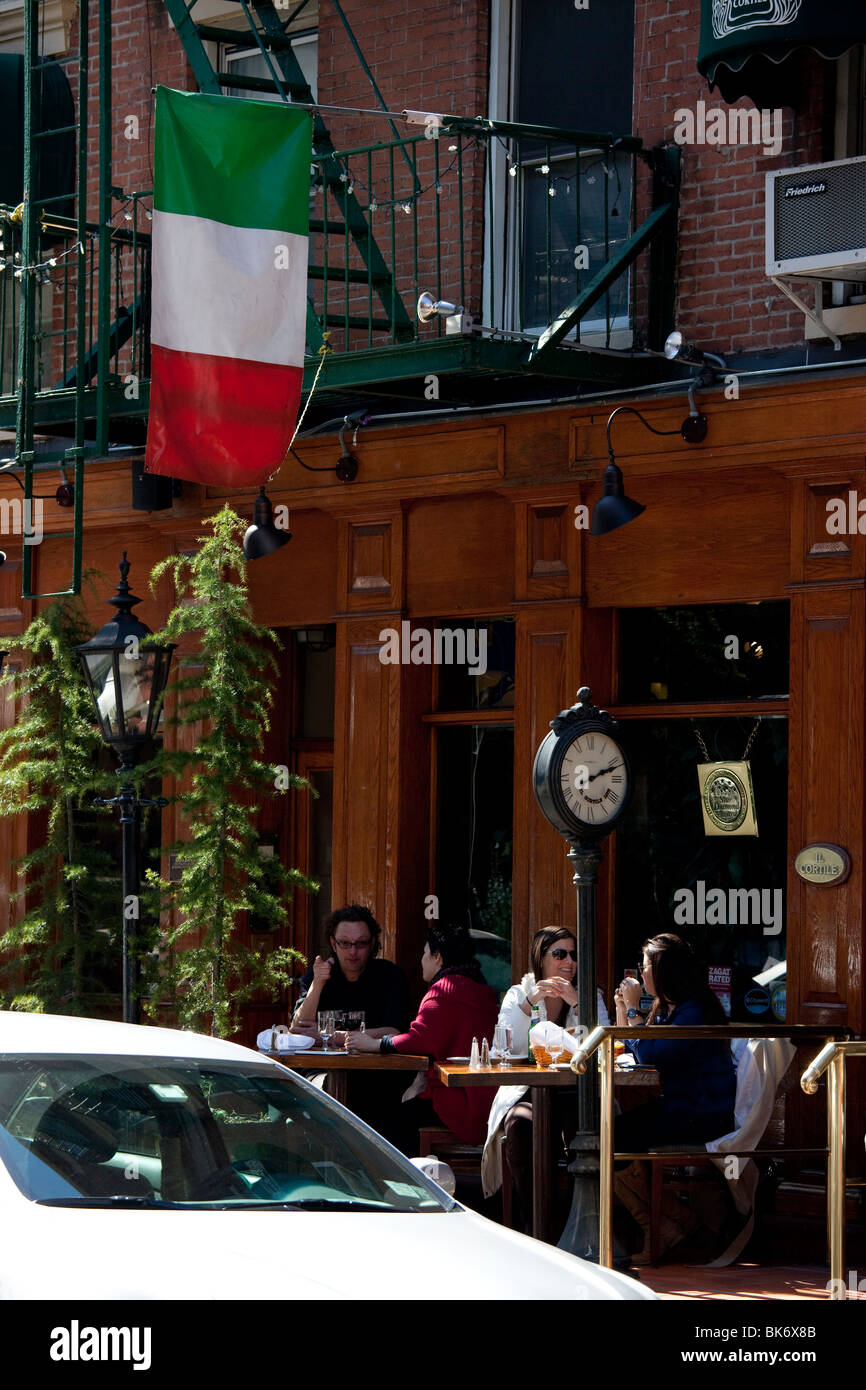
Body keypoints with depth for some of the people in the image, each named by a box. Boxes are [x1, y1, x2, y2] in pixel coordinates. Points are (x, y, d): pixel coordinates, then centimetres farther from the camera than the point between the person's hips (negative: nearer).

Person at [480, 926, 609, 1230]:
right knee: (520, 1124, -35)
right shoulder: (519, 994, 12)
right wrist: (529, 1003, -14)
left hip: (573, 1094, 0)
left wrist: (577, 1003, -13)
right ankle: (530, 1220, -27)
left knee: (577, 1125, -35)